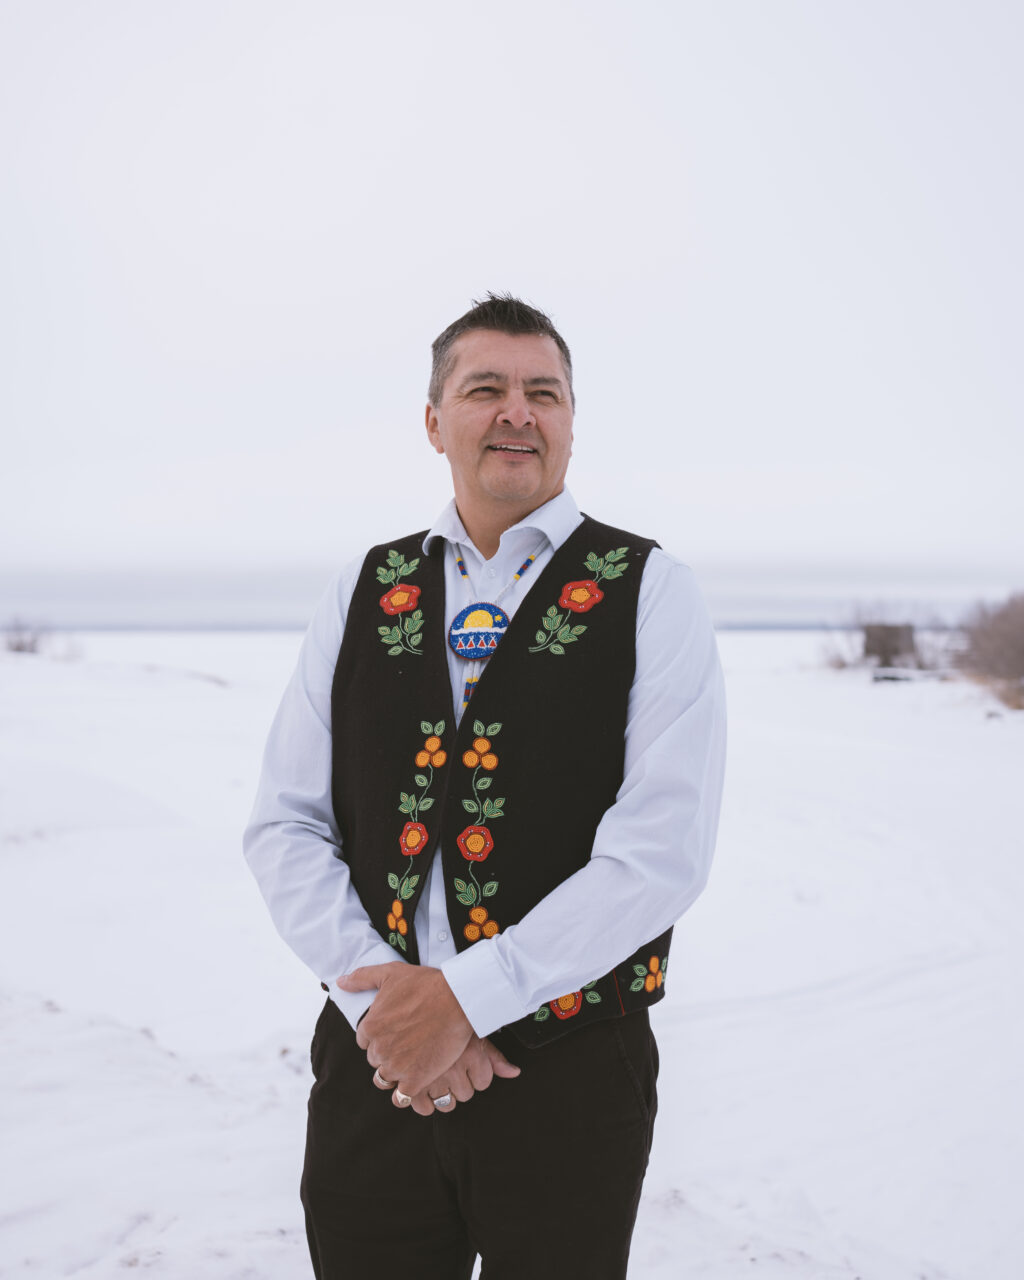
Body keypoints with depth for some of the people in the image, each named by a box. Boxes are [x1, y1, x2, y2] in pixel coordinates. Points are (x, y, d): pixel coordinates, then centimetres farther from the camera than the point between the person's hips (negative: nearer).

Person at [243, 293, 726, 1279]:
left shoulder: (650, 594, -3)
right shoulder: (361, 593, 7)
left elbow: (664, 846, -12)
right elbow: (285, 826, 4)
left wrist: (467, 995, -16)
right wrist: (376, 997, -10)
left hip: (567, 1075, -2)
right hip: (371, 1065, 3)